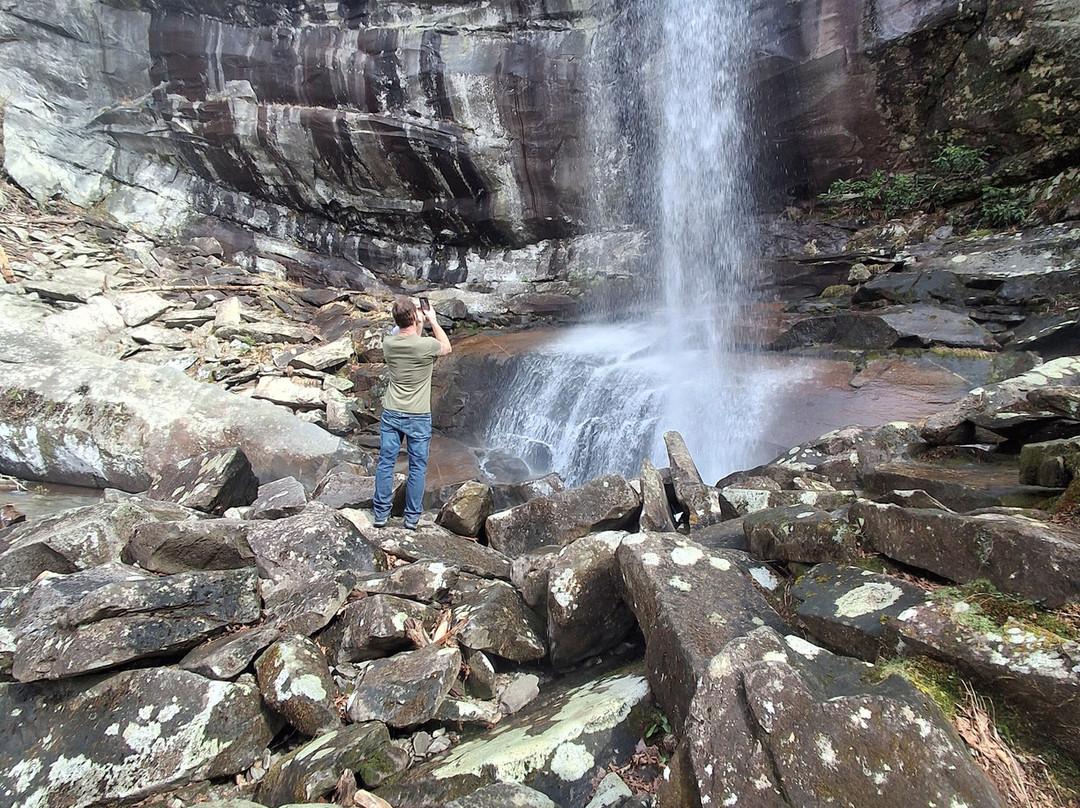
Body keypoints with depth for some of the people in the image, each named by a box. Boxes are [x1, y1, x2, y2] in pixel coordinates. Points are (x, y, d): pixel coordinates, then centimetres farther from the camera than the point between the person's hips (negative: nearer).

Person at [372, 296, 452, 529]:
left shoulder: (388, 343, -6)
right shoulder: (427, 345, -19)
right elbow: (447, 348, 5)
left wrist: (419, 325, 14)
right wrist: (433, 321, 9)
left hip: (391, 414, 4)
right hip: (418, 417, -3)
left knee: (385, 463, 12)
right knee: (417, 467, 10)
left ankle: (381, 513, 22)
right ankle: (412, 517, 19)